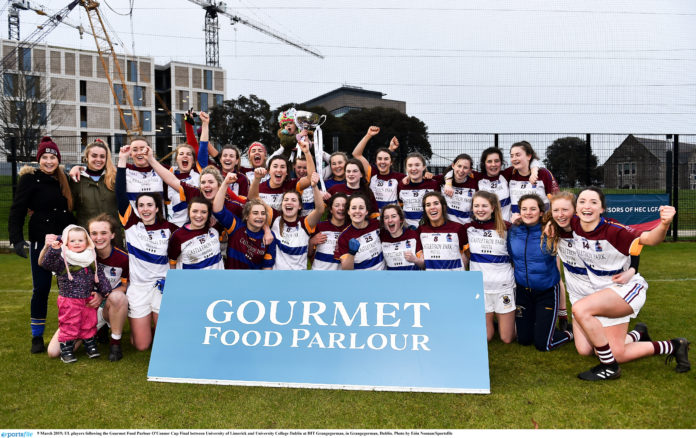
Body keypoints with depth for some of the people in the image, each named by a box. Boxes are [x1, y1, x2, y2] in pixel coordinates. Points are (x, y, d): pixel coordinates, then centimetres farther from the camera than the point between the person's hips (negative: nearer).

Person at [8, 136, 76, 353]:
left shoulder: (63, 180, 13)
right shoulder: (30, 179, -3)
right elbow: (17, 211, -8)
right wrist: (17, 239, -19)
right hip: (41, 241, -4)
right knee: (41, 289, 1)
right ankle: (37, 337, 14)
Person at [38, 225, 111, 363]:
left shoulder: (91, 260, 5)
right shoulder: (62, 260, -10)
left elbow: (100, 275, 12)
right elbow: (47, 263, -26)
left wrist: (105, 290, 9)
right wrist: (53, 248, -40)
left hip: (88, 300, 4)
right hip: (68, 301, -4)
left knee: (89, 324, 14)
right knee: (69, 325, 2)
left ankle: (90, 344, 30)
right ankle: (66, 349, 14)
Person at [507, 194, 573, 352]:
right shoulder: (513, 232, -5)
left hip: (546, 291, -4)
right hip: (522, 290, 4)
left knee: (543, 344, -2)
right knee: (523, 340, 12)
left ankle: (570, 334, 27)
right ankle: (534, 321, 43)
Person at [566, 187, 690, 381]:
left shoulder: (612, 231, -26)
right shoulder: (574, 225, -11)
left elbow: (649, 239, -40)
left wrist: (664, 224, -57)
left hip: (627, 288, -7)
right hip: (602, 295, 7)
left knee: (580, 309, -33)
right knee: (616, 355, 8)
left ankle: (609, 367, -14)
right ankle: (673, 347, 32)